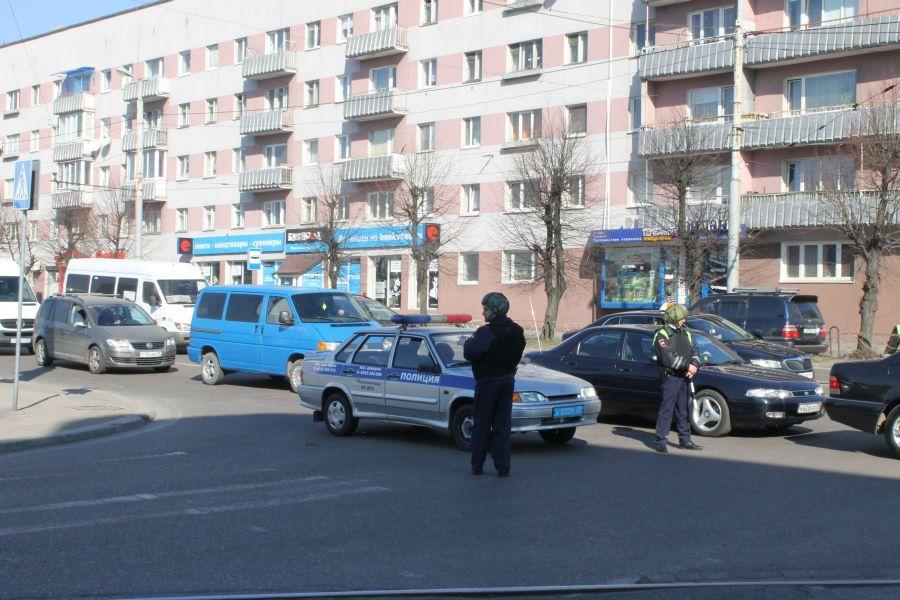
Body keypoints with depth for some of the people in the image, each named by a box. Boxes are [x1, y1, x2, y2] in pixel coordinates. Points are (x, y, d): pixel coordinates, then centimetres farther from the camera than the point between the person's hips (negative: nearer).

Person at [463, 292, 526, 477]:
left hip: (487, 382, -6)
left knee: (482, 426, 5)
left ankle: (477, 465, 11)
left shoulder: (487, 332, -19)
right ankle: (503, 467, 6)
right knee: (503, 425, 9)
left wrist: (469, 342, -4)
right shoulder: (516, 331, 6)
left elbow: (471, 354, -23)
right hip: (507, 381, 6)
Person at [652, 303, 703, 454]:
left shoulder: (685, 333, 17)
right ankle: (661, 441, -4)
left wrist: (695, 365, -5)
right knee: (667, 409, -7)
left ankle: (685, 440, 20)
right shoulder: (662, 334, -8)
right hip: (670, 377, -7)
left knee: (683, 410, 13)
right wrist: (687, 365, -17)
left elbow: (694, 352, 15)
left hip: (685, 377, 7)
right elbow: (668, 358, -19)